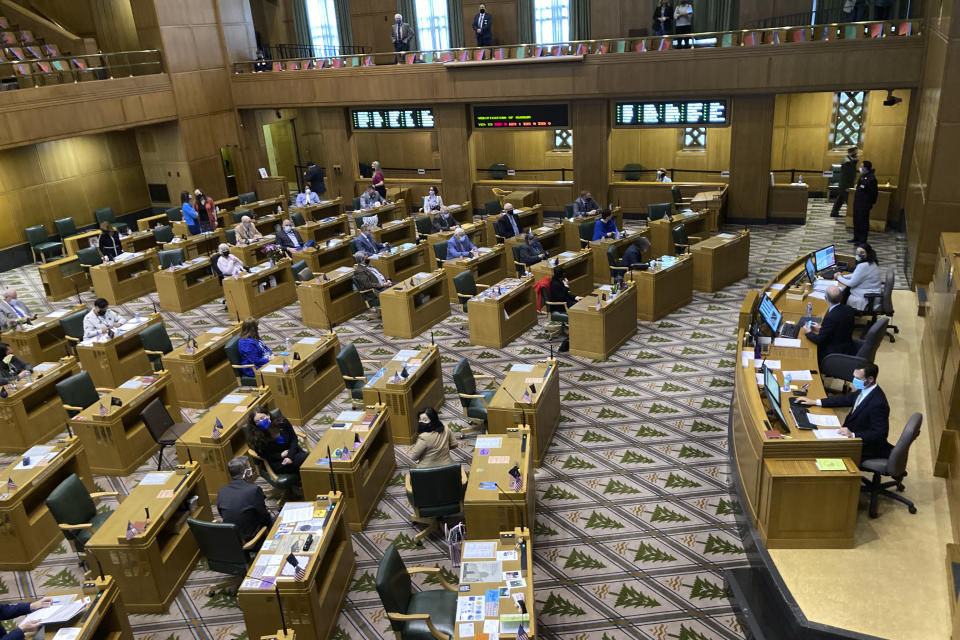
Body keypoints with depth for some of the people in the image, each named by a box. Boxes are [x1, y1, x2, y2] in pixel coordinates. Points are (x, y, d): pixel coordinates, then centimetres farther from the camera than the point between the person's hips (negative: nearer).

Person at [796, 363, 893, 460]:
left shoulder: (878, 403, -28)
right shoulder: (864, 389, -2)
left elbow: (880, 434, -26)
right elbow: (847, 399, 14)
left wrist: (853, 435, -33)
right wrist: (815, 402, 11)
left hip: (866, 450, -8)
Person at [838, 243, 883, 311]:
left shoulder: (863, 266, -28)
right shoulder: (872, 263, 2)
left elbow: (851, 283, -20)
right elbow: (857, 275, 16)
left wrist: (839, 277, -4)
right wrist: (843, 276, 5)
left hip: (867, 299, -10)